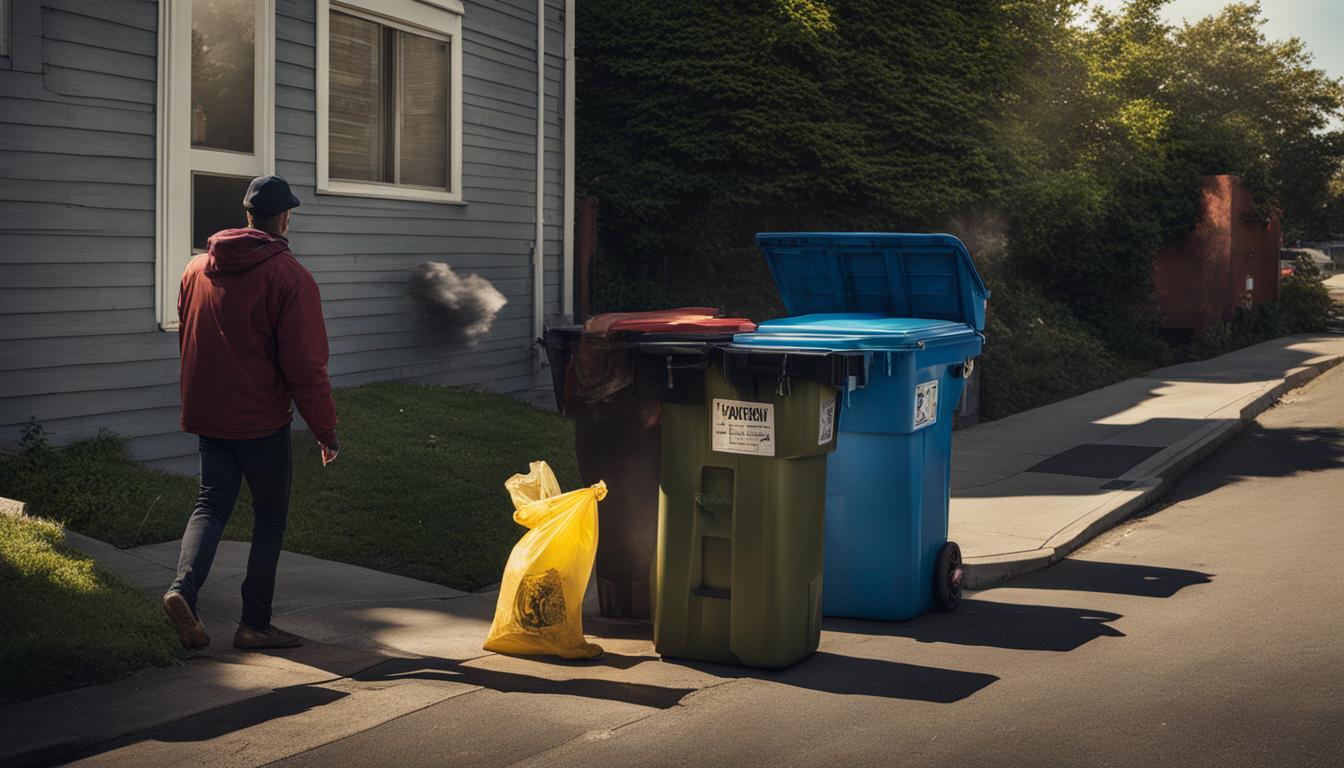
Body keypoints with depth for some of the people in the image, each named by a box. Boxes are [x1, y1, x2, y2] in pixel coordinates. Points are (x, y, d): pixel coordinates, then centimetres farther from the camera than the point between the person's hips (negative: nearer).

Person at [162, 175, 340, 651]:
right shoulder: (288, 276, -12)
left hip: (206, 415, 5)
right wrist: (325, 429, -7)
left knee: (212, 502, 10)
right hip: (261, 420, -5)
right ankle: (255, 624, 9)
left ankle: (183, 587, -15)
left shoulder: (197, 269, 8)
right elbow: (306, 365, -15)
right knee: (270, 519, 7)